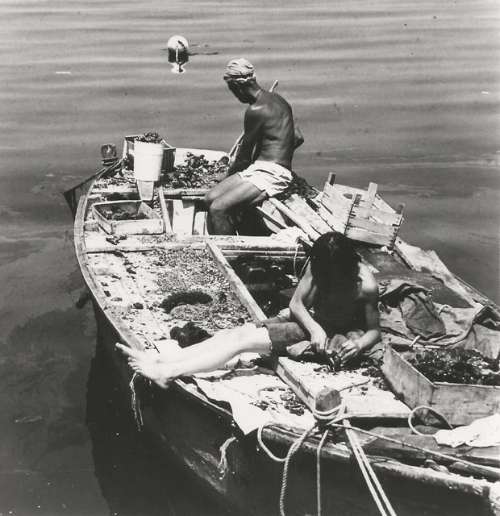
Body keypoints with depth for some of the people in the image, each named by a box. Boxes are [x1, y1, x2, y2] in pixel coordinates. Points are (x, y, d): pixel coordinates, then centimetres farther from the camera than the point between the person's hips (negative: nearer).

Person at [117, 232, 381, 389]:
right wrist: (314, 328, -19)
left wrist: (359, 344, -33)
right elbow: (296, 303, -1)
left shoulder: (366, 284, -22)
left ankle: (166, 372, -26)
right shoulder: (316, 267, -7)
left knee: (242, 339, -21)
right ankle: (159, 360, -17)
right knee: (232, 333, -12)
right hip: (312, 322, 6)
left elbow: (374, 330, -12)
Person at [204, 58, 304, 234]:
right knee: (210, 198, 3)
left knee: (218, 209, -21)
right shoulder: (277, 99, 13)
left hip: (271, 175, -10)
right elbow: (298, 137, 20)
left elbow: (244, 156, -4)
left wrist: (232, 172, 14)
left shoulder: (255, 110, -15)